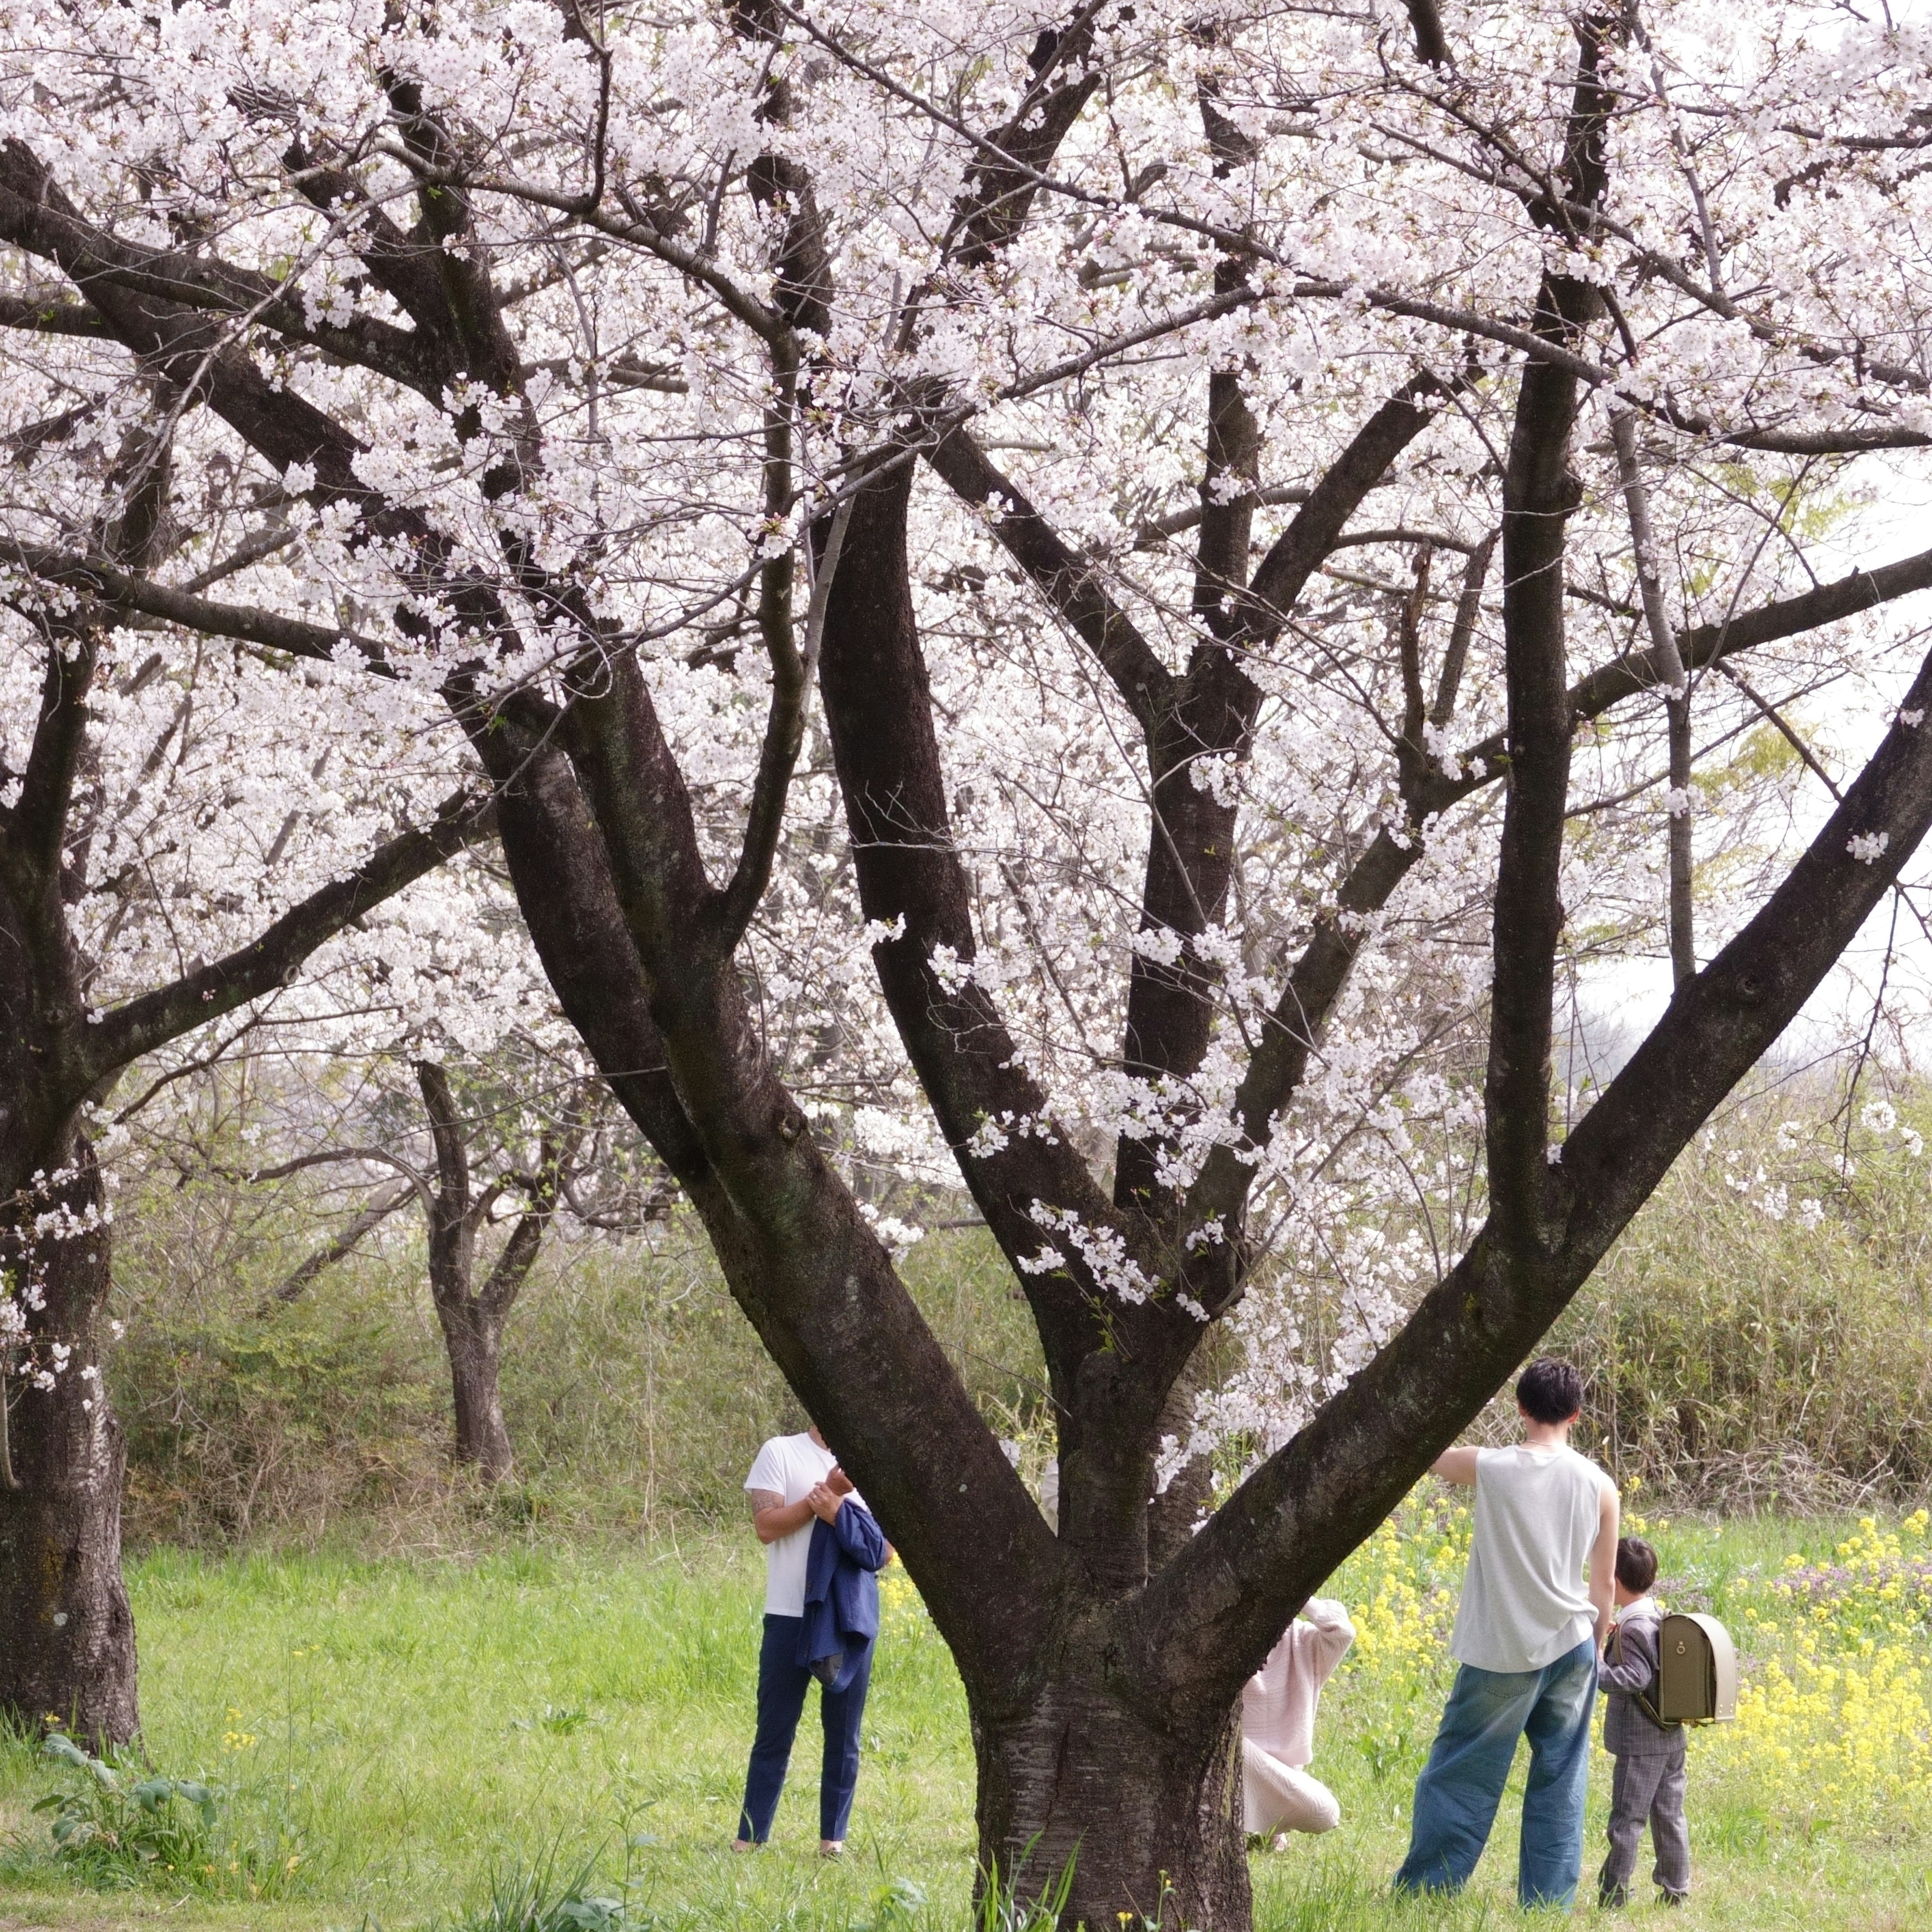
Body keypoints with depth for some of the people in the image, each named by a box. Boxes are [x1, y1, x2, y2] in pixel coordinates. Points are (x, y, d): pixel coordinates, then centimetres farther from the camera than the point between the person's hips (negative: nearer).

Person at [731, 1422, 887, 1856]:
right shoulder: (781, 1453, 1)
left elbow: (885, 1548, 3)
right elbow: (766, 1526, -9)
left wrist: (839, 1512, -13)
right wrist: (827, 1494, -14)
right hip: (791, 1616, -3)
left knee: (844, 1735, 6)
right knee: (774, 1732, 1)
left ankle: (833, 1838, 12)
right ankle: (750, 1837, 6)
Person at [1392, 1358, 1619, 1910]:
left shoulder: (1491, 1469, -10)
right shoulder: (1600, 1486, -2)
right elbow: (1604, 1584, 5)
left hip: (1501, 1657, -2)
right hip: (1570, 1649, 2)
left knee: (1458, 1778, 7)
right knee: (1559, 1782, 10)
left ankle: (1423, 1892, 9)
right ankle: (1548, 1901, 10)